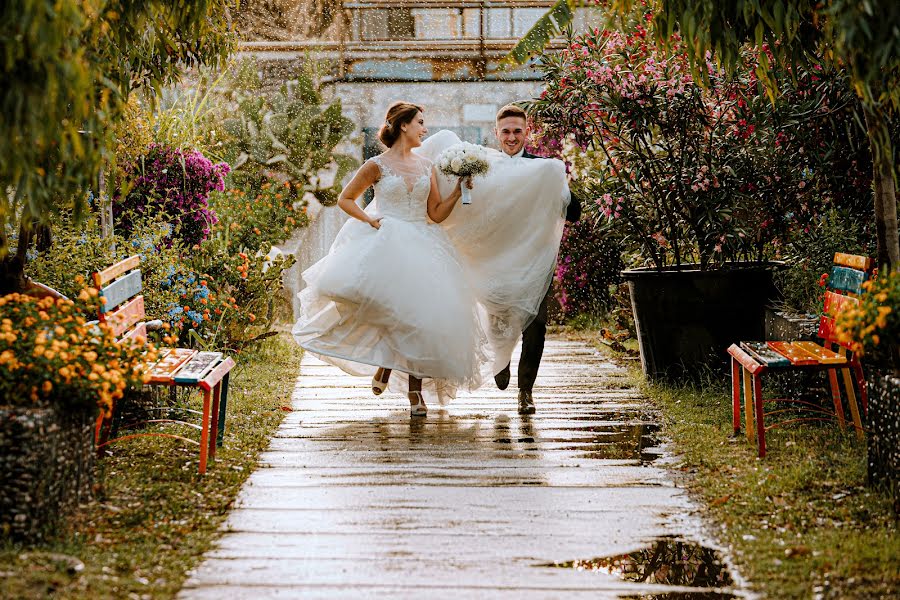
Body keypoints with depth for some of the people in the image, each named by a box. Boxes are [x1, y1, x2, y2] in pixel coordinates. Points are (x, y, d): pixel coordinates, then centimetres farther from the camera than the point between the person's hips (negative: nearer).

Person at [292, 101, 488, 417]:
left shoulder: (426, 166, 13)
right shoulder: (377, 165, 2)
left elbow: (436, 214, 12)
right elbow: (345, 199, 9)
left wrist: (458, 191, 0)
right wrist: (367, 219, -5)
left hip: (421, 246, 4)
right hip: (385, 244, -4)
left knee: (421, 313, -3)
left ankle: (415, 389, 7)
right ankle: (385, 362, 1)